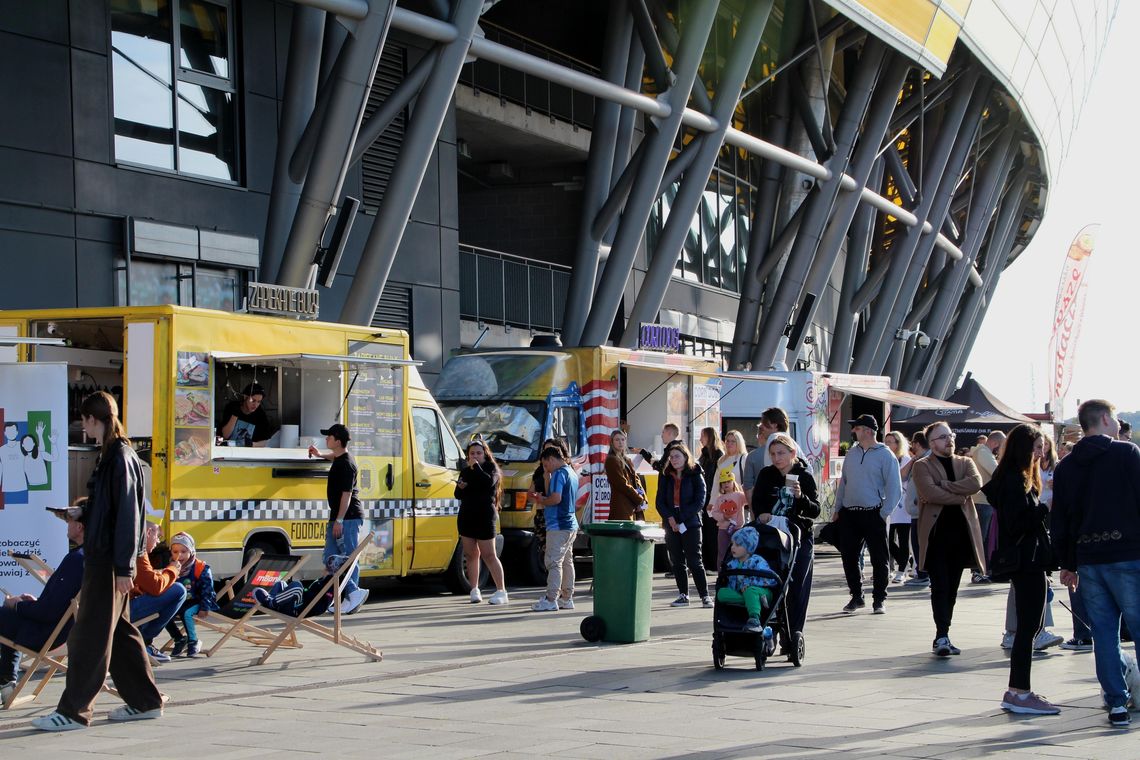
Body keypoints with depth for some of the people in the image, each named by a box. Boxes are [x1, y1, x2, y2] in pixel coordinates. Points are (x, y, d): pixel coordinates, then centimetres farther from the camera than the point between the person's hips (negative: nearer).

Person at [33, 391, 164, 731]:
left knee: (90, 634, -4)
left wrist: (124, 567, -20)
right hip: (101, 555, 10)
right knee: (118, 630, 14)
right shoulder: (110, 454, 12)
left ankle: (74, 710, 2)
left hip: (110, 559, -10)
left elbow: (128, 514, -19)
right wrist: (82, 514, 20)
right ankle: (145, 701, 21)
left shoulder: (120, 458, -16)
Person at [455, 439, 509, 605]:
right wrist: (460, 487, -5)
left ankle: (501, 591, -7)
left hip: (484, 517, -6)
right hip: (466, 517, 6)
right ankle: (474, 591, 13)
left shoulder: (491, 468, -1)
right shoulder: (466, 471, 16)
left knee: (489, 555, -9)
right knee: (471, 555, 7)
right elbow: (458, 495, 16)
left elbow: (489, 482, -23)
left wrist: (476, 466, -18)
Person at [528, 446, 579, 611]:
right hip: (570, 525, 10)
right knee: (567, 561, 13)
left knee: (553, 562, -9)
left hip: (558, 526, -10)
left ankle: (551, 600, -10)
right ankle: (567, 598, 17)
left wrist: (541, 501, -6)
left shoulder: (559, 473, -13)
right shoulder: (572, 473, 18)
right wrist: (541, 498, 16)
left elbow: (556, 498, -23)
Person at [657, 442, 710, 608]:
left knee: (695, 561, -6)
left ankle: (705, 595, -3)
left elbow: (699, 501, -8)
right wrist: (669, 518, -12)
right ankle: (683, 595, 13)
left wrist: (681, 519, -13)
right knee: (677, 561, 6)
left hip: (690, 524, -4)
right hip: (671, 524, 4)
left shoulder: (695, 476, -2)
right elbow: (660, 501, 6)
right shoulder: (666, 477, 10)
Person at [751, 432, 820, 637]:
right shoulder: (766, 475, 3)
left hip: (800, 538, -2)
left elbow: (815, 511, -8)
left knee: (797, 589, -1)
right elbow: (756, 501, 9)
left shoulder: (805, 476, -4)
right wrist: (761, 514, -12)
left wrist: (800, 496, -26)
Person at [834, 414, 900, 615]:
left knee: (879, 559, -1)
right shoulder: (852, 453, 13)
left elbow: (894, 488, -7)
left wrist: (884, 513, -13)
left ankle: (879, 599, 9)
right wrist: (838, 509, 12)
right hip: (849, 514, 6)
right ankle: (856, 597, 19)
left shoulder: (885, 455, -5)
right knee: (849, 557, 7)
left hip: (873, 514, -6)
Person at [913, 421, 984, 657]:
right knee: (940, 587, -10)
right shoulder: (922, 467, 2)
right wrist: (960, 496, -9)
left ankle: (942, 637, 16)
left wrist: (942, 487, -11)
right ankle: (942, 636, -13)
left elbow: (976, 483, -7)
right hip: (936, 533, -4)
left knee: (951, 589, 9)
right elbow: (930, 492, -17)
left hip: (961, 532, 4)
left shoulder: (965, 463, 15)